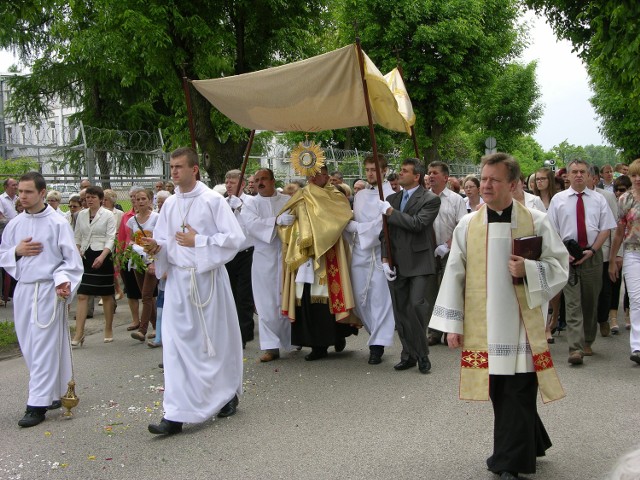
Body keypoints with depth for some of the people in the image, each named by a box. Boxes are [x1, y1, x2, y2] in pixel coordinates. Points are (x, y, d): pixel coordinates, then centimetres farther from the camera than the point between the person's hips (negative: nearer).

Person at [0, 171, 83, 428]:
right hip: (23, 289, 6)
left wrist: (63, 281, -22)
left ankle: (38, 404, 0)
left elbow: (71, 260, -6)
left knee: (44, 348, -4)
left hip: (48, 290, -6)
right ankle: (54, 393, 24)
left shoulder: (58, 223, -6)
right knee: (29, 347, 10)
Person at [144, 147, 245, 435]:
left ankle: (227, 394, 30)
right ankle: (176, 414, 3)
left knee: (216, 340, 8)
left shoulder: (212, 200, -6)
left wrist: (198, 241, -15)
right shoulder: (169, 204, 8)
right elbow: (164, 242, 14)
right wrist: (156, 247, -9)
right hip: (178, 279, 4)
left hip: (208, 278, -4)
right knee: (176, 343, -1)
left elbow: (234, 237, -11)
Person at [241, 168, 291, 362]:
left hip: (287, 256, 1)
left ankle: (293, 339, 18)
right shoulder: (250, 205, 7)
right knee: (268, 304, -2)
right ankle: (271, 346, 2)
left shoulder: (288, 201, 10)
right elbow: (252, 224, -10)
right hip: (265, 258, 0)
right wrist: (278, 221, -14)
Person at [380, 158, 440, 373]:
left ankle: (422, 354, 2)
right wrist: (385, 259, 2)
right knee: (401, 311, 9)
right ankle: (408, 354, 20)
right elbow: (385, 231, 13)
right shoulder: (391, 199, 14)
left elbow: (418, 223, -19)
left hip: (420, 264, -5)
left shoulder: (430, 199, -3)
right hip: (397, 265, 6)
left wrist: (390, 212, -13)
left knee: (417, 306, -14)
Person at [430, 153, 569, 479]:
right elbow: (454, 275, 4)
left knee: (518, 394, -1)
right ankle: (529, 445, 32)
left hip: (521, 322, -2)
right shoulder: (467, 225, 3)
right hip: (482, 324, 2)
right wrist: (452, 324, 1)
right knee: (499, 392, 10)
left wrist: (528, 270, -17)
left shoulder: (536, 222, -1)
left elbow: (559, 265, 3)